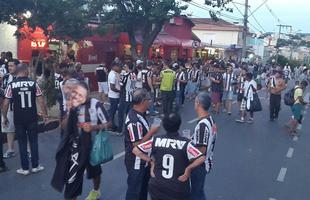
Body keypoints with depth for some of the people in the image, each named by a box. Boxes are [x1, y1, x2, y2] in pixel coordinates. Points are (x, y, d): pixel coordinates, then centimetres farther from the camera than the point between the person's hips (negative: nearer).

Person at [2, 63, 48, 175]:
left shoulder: (11, 85, -4)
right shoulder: (33, 83, -4)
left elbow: (6, 103, -4)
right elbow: (41, 101, -4)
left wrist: (4, 117, 9)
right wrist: (45, 115, 6)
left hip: (18, 119, 0)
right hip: (32, 118, 0)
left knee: (22, 143, 9)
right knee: (34, 141, 12)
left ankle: (25, 168, 15)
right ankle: (35, 166, 19)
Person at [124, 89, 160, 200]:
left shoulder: (140, 114, 3)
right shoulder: (134, 121, -29)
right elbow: (137, 144, -29)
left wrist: (150, 131, 2)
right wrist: (152, 132, -24)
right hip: (136, 162, -10)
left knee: (144, 187, 26)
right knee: (134, 190, 8)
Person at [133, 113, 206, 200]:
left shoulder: (156, 140, -8)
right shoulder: (185, 143, -15)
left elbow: (135, 150, -7)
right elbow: (201, 158, -23)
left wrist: (151, 161, 1)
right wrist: (188, 169, -9)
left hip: (157, 186, 2)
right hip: (178, 189, -2)